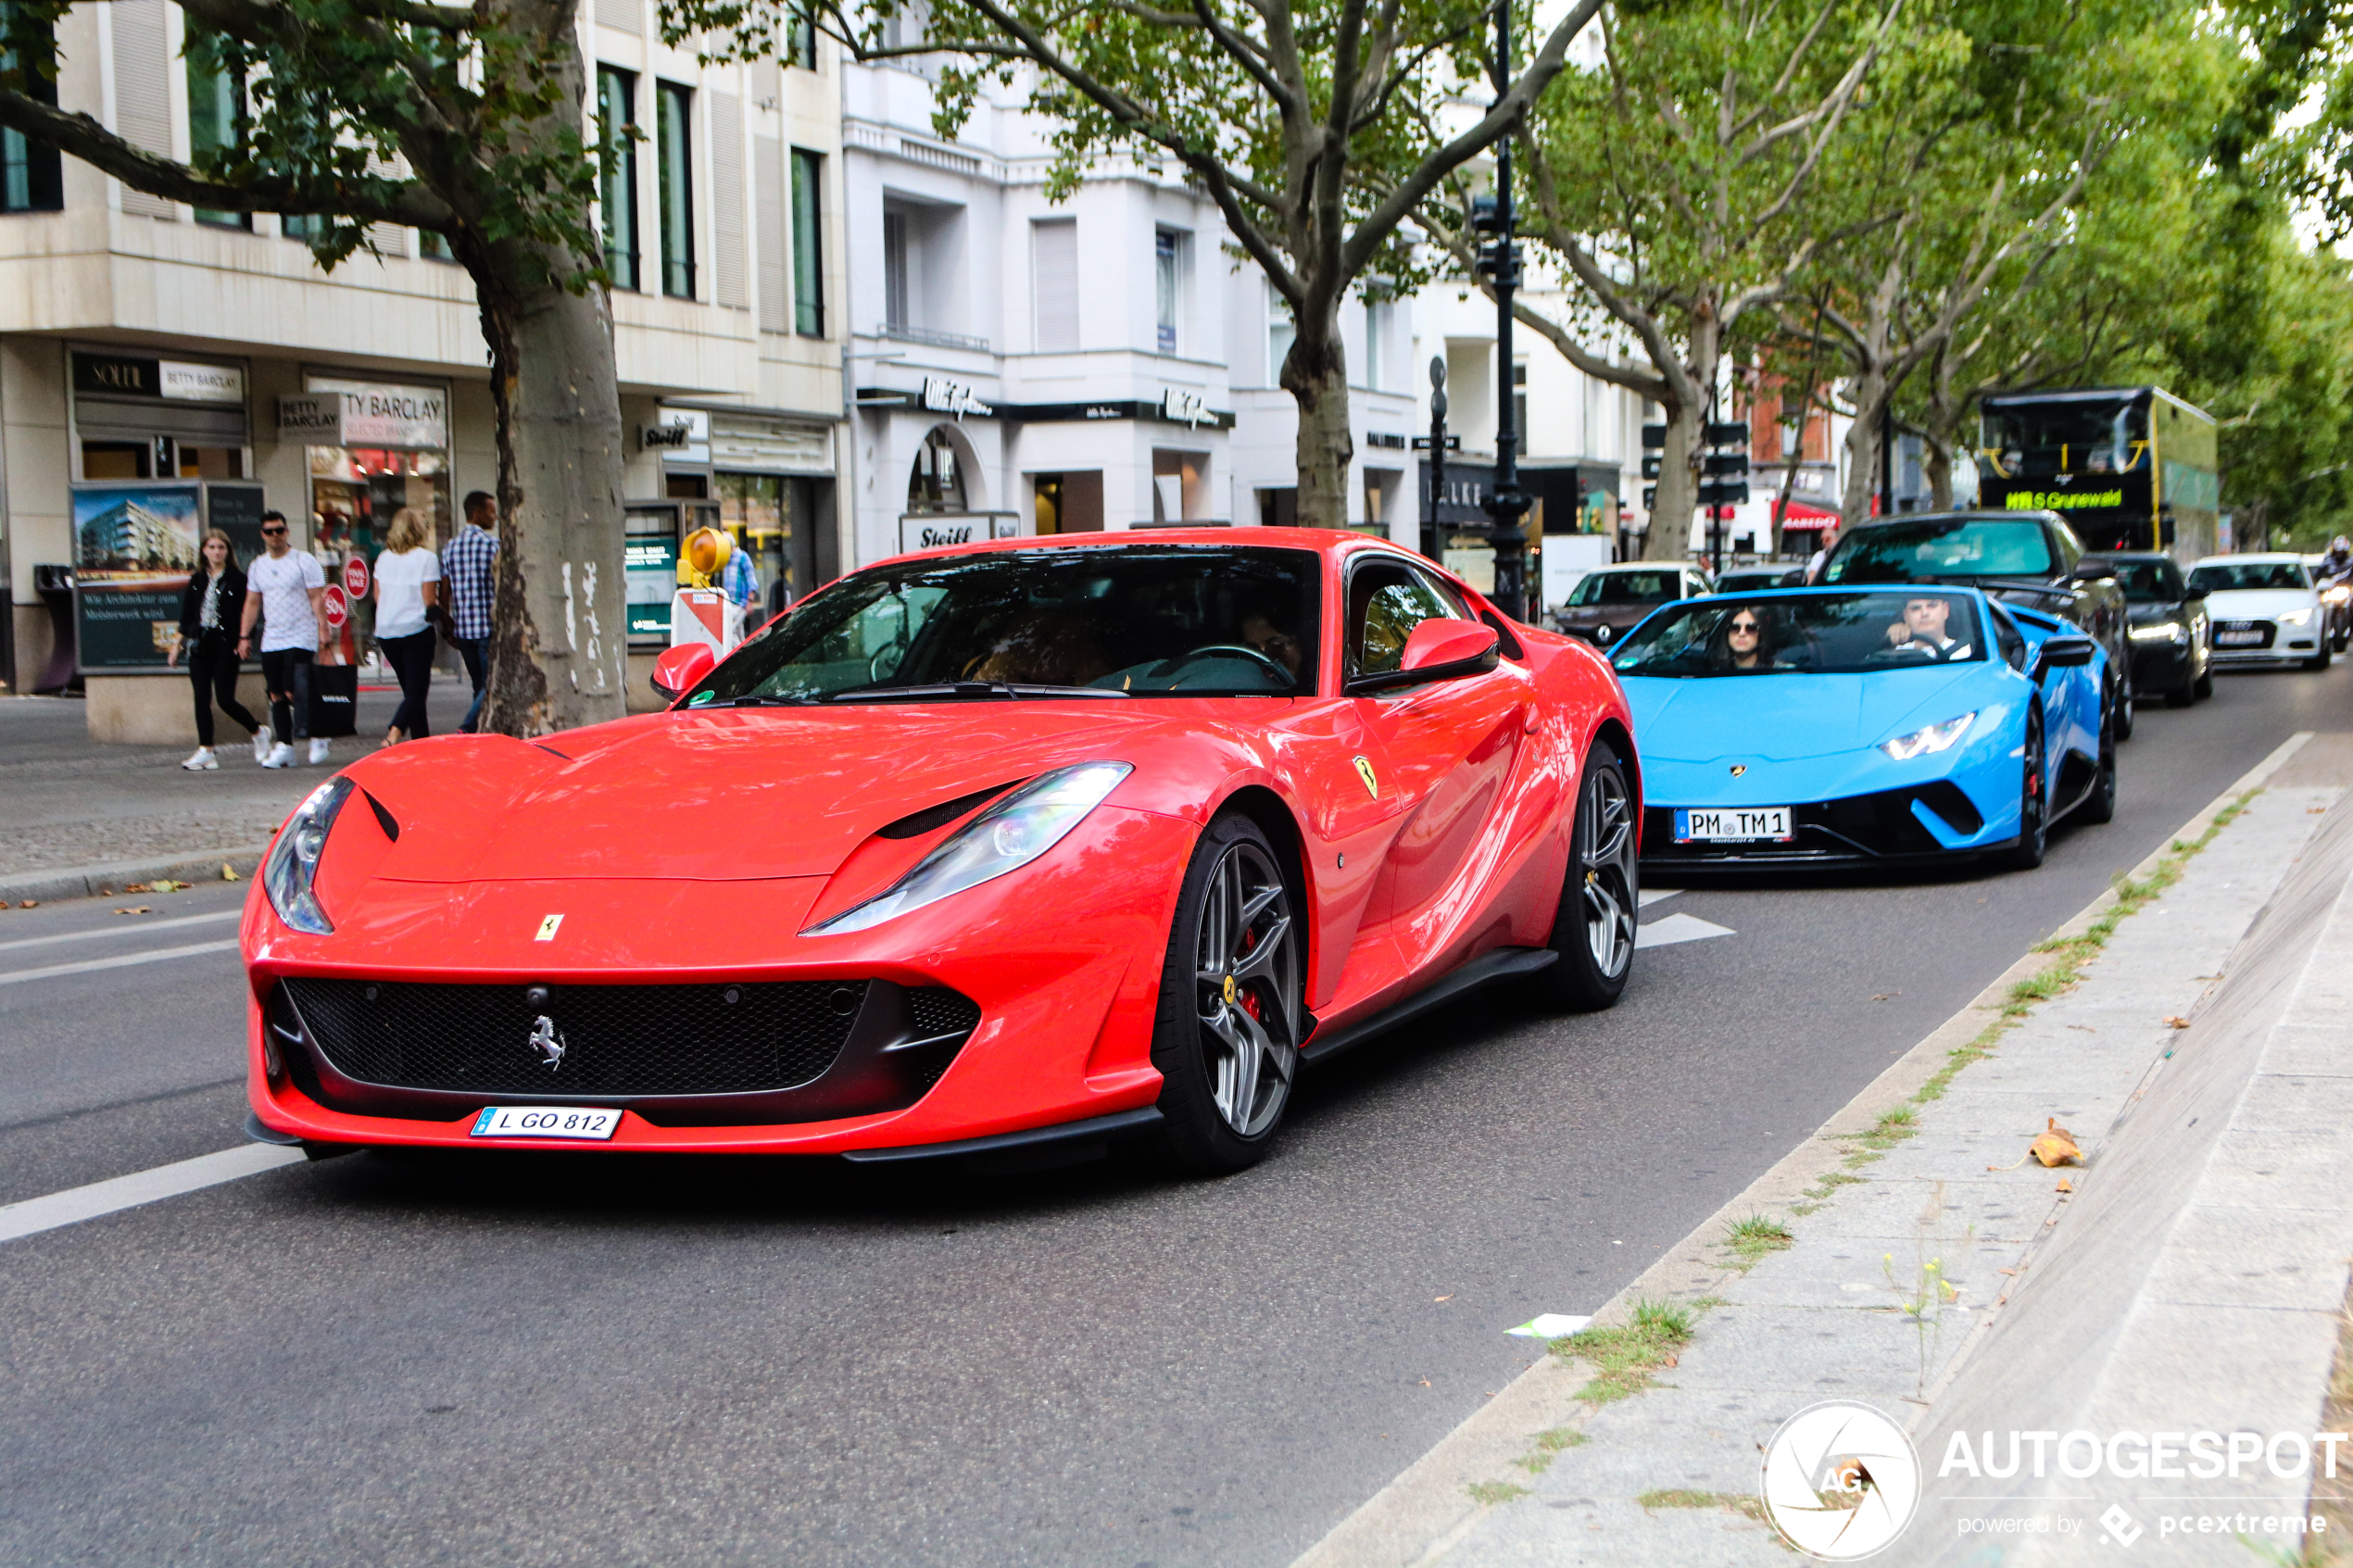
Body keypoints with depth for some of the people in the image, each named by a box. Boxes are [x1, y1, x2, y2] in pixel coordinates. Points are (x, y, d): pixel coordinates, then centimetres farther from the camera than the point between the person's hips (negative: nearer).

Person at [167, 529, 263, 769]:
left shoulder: (237, 580, -1)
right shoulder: (196, 580, 12)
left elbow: (246, 615, -2)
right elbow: (186, 616, 16)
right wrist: (178, 645, 13)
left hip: (225, 643, -5)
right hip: (199, 644, 5)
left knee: (225, 699, -8)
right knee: (202, 698, 1)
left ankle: (258, 732, 16)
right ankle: (205, 751, 4)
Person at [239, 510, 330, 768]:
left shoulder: (304, 560, -2)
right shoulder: (257, 566, 14)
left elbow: (317, 598, -5)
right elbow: (252, 602, 18)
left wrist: (322, 629, -13)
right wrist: (244, 635, 12)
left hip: (300, 639, -6)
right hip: (270, 641, 6)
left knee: (295, 693, -14)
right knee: (276, 695, 3)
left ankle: (318, 737, 2)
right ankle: (283, 746, 8)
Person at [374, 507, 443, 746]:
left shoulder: (383, 558, 7)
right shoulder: (427, 557, -9)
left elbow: (377, 596, 11)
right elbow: (429, 599, -11)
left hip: (385, 632, 6)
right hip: (416, 630, -6)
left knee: (411, 690, 16)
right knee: (416, 692, -4)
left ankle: (420, 742, 17)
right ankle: (395, 733, -26)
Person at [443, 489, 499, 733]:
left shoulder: (450, 547, 10)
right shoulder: (491, 544, -8)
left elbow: (444, 594, 10)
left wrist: (450, 628, 17)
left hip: (463, 628, 6)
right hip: (488, 627, -6)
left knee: (480, 687, 14)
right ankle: (467, 730, -19)